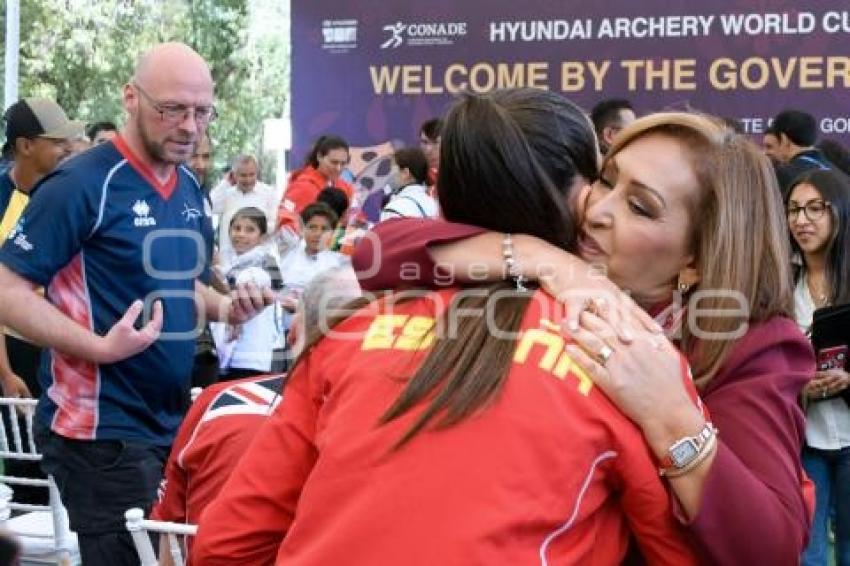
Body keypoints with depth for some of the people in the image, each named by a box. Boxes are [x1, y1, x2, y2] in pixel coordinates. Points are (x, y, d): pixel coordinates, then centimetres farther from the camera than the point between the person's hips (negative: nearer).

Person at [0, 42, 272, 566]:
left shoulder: (191, 189, 10)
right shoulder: (81, 185, -15)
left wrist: (225, 306, 3)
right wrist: (100, 347, -27)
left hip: (174, 421, 8)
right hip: (101, 430, -8)